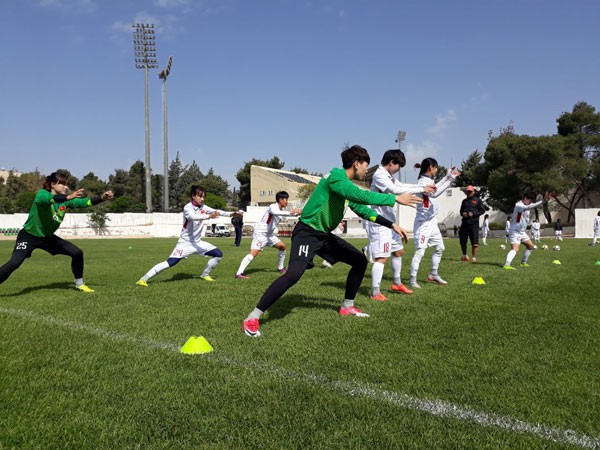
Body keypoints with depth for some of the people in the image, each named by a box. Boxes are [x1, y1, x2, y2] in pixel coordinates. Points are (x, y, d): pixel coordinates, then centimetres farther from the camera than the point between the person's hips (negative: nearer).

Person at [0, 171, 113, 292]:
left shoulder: (65, 200, -6)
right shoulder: (42, 194, -22)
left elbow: (85, 202, -16)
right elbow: (48, 199, -45)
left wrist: (102, 198, -32)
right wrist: (68, 197, -62)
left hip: (47, 237, 6)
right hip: (29, 236, -6)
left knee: (77, 253, -1)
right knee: (14, 263, -25)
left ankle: (79, 284, 15)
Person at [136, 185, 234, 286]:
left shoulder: (203, 207, 2)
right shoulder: (188, 208, -18)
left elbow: (216, 211, -6)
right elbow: (193, 217, -39)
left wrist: (230, 214, -21)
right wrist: (208, 216, -53)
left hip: (198, 242, 7)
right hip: (185, 242, -7)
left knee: (218, 254, 1)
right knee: (170, 262, -18)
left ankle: (205, 275, 20)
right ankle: (144, 279, -10)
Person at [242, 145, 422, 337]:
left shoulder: (346, 183, 11)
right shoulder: (336, 176, -18)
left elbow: (361, 209, 19)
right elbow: (362, 196, -31)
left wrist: (391, 225, 14)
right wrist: (395, 198, -24)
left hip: (324, 235, 10)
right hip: (307, 233, -10)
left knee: (360, 260, 10)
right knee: (294, 273, -29)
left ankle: (347, 306, 24)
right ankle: (252, 318, -20)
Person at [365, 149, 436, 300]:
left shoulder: (389, 176, 13)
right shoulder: (379, 175, -16)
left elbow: (402, 185, 24)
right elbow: (396, 190, -27)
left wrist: (424, 187, 11)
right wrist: (421, 189, -20)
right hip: (379, 223, -10)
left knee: (398, 251, 20)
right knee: (382, 257, -12)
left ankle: (396, 283, 36)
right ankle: (375, 293, -9)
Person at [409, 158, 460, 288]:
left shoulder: (429, 180, 10)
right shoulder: (423, 182, -18)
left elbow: (436, 187, 33)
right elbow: (434, 193, -36)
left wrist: (449, 175, 27)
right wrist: (451, 179, -33)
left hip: (432, 221, 10)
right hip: (423, 222, -10)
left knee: (439, 248, 18)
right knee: (420, 252, -10)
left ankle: (433, 274, 31)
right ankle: (413, 280, -5)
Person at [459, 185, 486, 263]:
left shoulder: (477, 200, 4)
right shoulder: (464, 201, 19)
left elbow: (482, 210, 0)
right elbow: (461, 211, 23)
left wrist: (473, 214, -12)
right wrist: (463, 213, -1)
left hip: (474, 222, -5)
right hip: (464, 223, 5)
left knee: (474, 242, -7)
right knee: (462, 241, 7)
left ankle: (474, 257, 0)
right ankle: (464, 256, 26)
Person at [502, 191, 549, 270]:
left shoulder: (526, 206, 10)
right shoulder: (518, 205, -21)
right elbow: (529, 207, -37)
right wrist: (542, 201, -42)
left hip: (522, 231, 10)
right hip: (515, 231, -10)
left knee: (531, 246, 19)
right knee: (515, 248, -25)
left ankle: (523, 263, 29)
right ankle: (506, 265, -38)